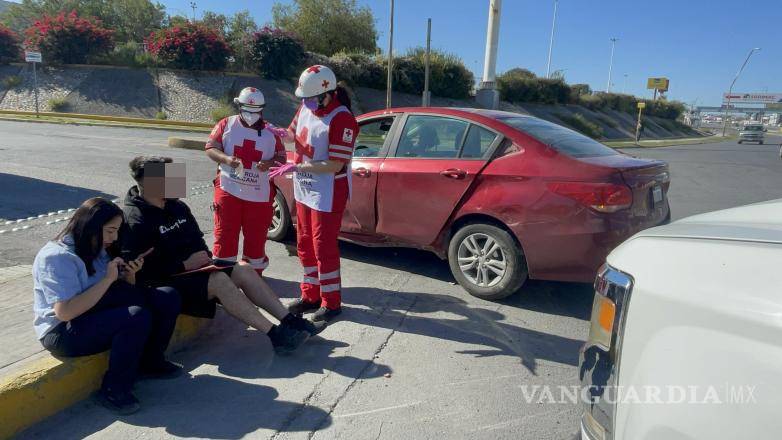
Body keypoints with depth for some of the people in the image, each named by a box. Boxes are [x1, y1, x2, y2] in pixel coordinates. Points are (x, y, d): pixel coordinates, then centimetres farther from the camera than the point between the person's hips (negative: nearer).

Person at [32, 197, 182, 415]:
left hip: (100, 315, 8)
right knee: (137, 317, -33)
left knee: (168, 298, -9)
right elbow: (64, 312, -27)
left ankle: (149, 361, 6)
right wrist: (108, 279, -24)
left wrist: (130, 274, -6)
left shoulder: (99, 250, 10)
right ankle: (113, 390, -14)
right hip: (63, 333, -8)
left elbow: (125, 294, 16)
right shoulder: (56, 257, -16)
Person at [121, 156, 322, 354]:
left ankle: (290, 321, -12)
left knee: (244, 269, -10)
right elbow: (141, 269, -22)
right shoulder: (136, 220, -16)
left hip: (191, 266, 8)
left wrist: (204, 258, -1)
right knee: (218, 280, -30)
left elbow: (197, 239, 20)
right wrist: (184, 265, -21)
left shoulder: (177, 206, 11)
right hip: (164, 281, -8)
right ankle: (274, 335, -32)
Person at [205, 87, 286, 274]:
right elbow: (210, 148, 2)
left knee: (256, 238, 8)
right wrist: (225, 159, -19)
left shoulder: (270, 132, 6)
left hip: (259, 194, 1)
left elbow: (281, 157, 9)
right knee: (225, 236, 2)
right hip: (228, 190, -1)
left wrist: (270, 163, -14)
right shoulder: (226, 124, 3)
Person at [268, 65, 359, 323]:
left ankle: (331, 302, 17)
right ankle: (311, 295, 32)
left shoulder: (341, 120, -23)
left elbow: (334, 166, -25)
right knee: (305, 245, 16)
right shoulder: (307, 108, 0)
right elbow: (294, 132, 19)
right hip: (304, 190, 8)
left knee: (324, 247, 0)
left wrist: (295, 167, -23)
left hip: (327, 195, -8)